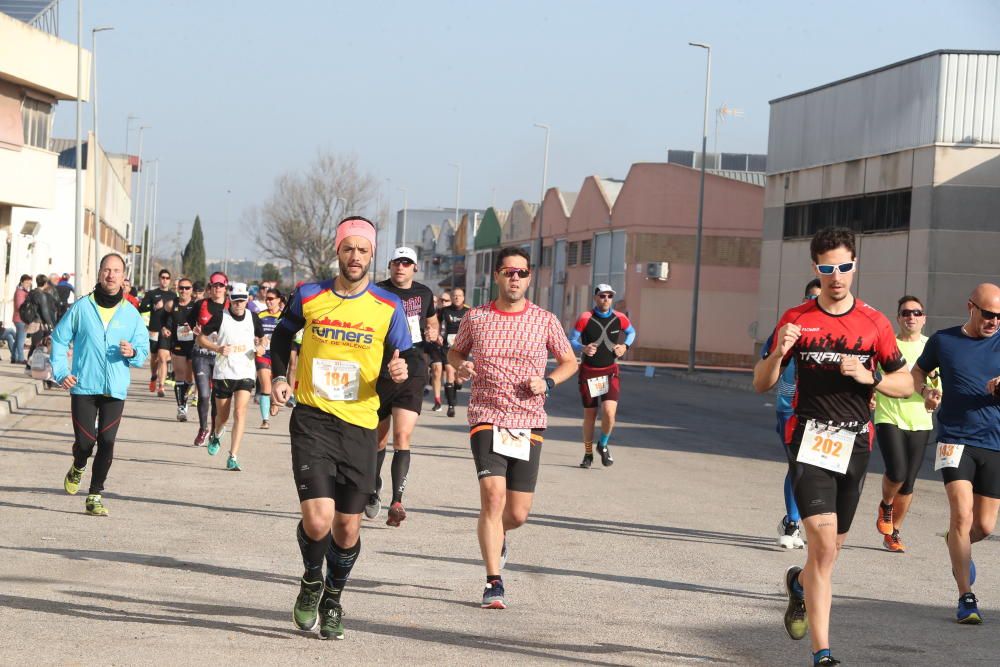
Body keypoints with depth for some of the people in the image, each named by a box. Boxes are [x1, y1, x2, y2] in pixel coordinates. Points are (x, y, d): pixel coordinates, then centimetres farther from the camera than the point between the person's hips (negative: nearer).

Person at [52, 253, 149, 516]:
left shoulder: (131, 313, 5)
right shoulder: (81, 307, 1)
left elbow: (144, 348, 10)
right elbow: (59, 339, 8)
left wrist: (133, 353, -13)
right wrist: (61, 372, -3)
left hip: (115, 389, 1)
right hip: (83, 386, -1)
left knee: (107, 442, -4)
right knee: (85, 440, -4)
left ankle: (95, 496, 5)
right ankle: (78, 468, 32)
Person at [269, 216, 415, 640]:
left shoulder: (388, 307, 0)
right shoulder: (308, 297, 2)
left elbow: (405, 355, 7)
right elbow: (283, 334, 21)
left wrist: (402, 370, -15)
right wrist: (278, 376, 8)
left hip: (360, 425, 1)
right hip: (312, 419, -1)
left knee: (348, 529, 7)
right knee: (317, 520, -16)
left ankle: (332, 599, 34)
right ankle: (311, 583, 16)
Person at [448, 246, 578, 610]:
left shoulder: (545, 321, 3)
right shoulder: (476, 318, 3)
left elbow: (569, 361, 14)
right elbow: (455, 351, 20)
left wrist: (548, 382, -6)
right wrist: (460, 366, -3)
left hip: (528, 423, 1)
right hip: (486, 419, -1)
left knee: (518, 513, 3)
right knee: (493, 494, -19)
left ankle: (495, 534, 42)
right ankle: (494, 584, -13)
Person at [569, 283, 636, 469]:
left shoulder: (620, 319, -2)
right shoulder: (585, 319, -9)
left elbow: (631, 332, 18)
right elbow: (571, 341, -5)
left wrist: (625, 346, 0)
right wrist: (583, 348, -25)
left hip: (610, 372, 1)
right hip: (588, 372, -1)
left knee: (609, 411, -17)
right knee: (589, 415, 6)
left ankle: (603, 445, 11)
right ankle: (588, 454, 24)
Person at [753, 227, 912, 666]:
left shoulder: (875, 323, 3)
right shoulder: (796, 320, 0)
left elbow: (906, 385, 7)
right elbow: (761, 384, 3)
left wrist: (869, 378, -12)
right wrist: (778, 353, -17)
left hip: (855, 444, 3)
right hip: (809, 441, -3)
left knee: (831, 546, 15)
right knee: (823, 543, -16)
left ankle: (799, 583, 51)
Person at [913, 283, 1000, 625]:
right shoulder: (943, 341, 2)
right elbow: (917, 372, 18)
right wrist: (927, 390, -3)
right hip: (955, 440, -2)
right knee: (962, 515, -17)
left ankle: (955, 544, 42)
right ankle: (966, 597, -10)